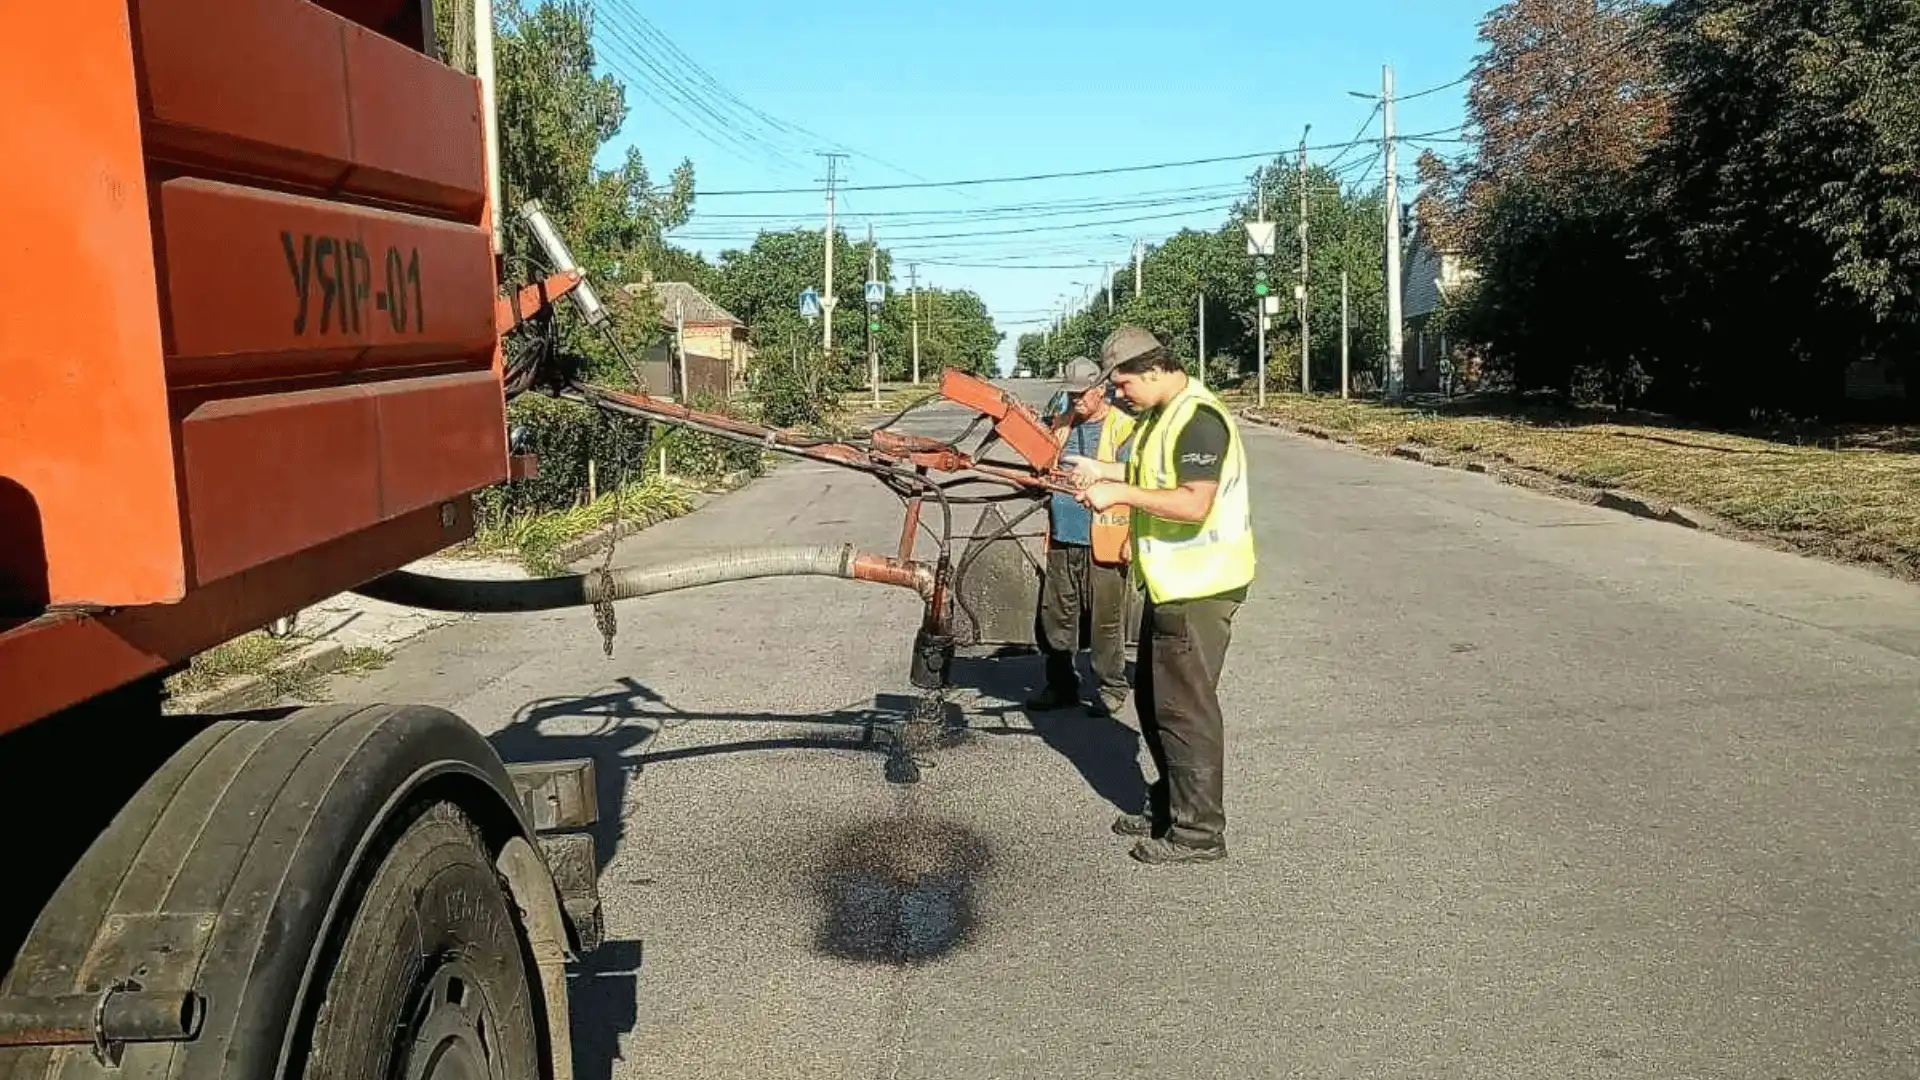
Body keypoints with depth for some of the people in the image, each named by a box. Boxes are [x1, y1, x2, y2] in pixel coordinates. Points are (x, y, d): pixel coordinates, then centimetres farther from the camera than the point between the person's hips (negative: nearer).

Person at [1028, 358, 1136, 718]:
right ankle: (1061, 685, 22)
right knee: (1055, 614, 10)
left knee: (1106, 619, 2)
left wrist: (1133, 538, -13)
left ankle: (1111, 686, 16)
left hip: (1103, 543, -6)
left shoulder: (1123, 429, -5)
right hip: (1062, 539, 6)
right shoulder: (1061, 426, 14)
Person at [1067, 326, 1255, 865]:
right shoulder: (1160, 415, 12)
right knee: (1153, 698, 19)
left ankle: (1198, 831, 8)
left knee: (1185, 707, -3)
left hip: (1199, 587, -11)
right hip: (1170, 581, 11)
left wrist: (1121, 492, -25)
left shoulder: (1199, 420, -21)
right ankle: (1168, 805, 33)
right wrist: (1104, 471, 10)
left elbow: (1194, 503, -31)